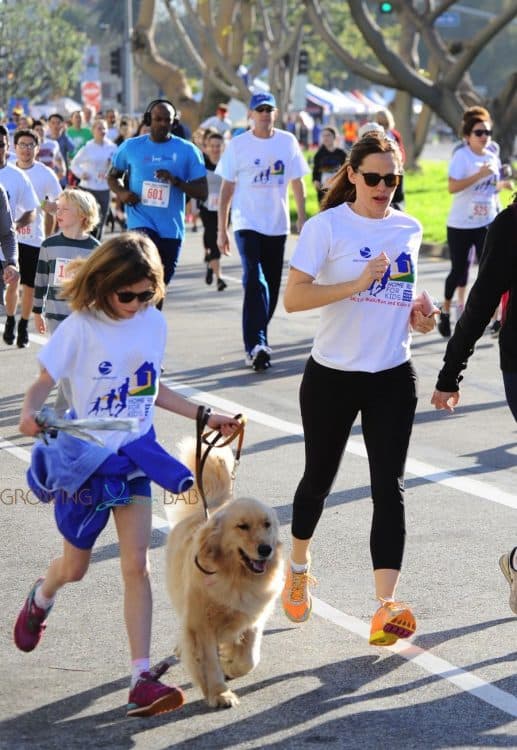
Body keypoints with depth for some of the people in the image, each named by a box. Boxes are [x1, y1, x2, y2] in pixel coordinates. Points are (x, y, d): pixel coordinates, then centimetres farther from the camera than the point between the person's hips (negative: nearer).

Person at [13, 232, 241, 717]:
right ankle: (41, 599, 51)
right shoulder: (81, 328, -15)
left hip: (133, 455, 3)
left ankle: (142, 679, -8)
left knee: (136, 564, -7)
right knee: (75, 567, 13)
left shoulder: (154, 323, -1)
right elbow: (45, 382, -13)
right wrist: (30, 413, -34)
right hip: (83, 458, -3)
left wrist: (204, 416, 14)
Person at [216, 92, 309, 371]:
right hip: (247, 224, -4)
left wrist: (302, 217, 4)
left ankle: (257, 343, 25)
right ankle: (255, 345, -25)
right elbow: (226, 188, 0)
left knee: (271, 286, 10)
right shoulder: (238, 145, -2)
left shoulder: (287, 142, 4)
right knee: (255, 282, -18)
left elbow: (297, 182, 10)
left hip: (278, 225, 4)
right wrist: (221, 230, -2)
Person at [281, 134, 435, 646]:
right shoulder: (327, 226, -10)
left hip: (393, 378, 3)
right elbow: (292, 298, -18)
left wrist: (417, 316, 0)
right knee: (319, 478, 13)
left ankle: (385, 606, -12)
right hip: (333, 376, -3)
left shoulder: (409, 230, 6)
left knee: (389, 487, -7)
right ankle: (298, 568, 41)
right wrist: (358, 283, -26)